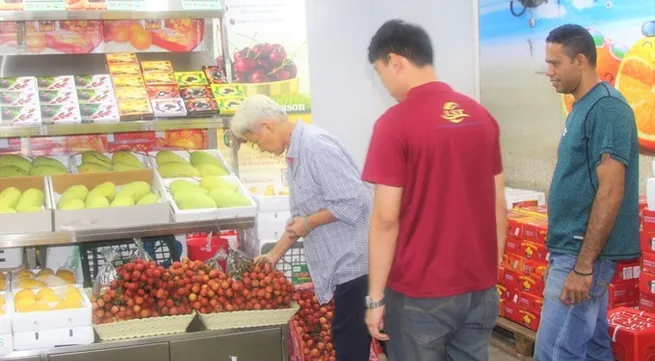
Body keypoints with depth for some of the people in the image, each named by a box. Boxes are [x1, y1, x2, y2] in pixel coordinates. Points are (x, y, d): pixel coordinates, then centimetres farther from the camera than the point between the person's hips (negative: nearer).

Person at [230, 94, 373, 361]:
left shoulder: (317, 146, -18)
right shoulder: (295, 153, 13)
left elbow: (353, 202, -24)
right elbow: (301, 215, 22)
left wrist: (309, 223, -13)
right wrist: (275, 254, 22)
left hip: (354, 261, -10)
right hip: (344, 262, 10)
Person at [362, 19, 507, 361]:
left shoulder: (395, 123, -13)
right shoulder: (482, 116, 5)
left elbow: (386, 219, -14)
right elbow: (499, 206, 10)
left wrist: (375, 297, -7)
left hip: (420, 294, -5)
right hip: (480, 289, 6)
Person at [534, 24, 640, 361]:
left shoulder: (606, 107, -16)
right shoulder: (582, 108, 13)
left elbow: (610, 193, -22)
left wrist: (582, 265, -23)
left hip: (582, 253, -10)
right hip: (575, 248, 10)